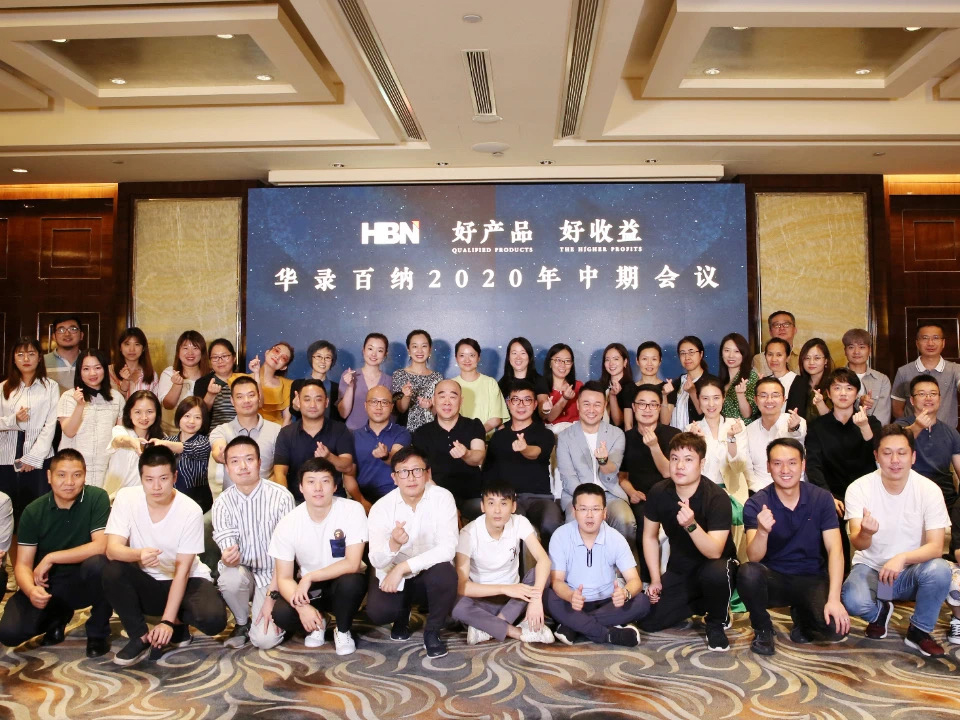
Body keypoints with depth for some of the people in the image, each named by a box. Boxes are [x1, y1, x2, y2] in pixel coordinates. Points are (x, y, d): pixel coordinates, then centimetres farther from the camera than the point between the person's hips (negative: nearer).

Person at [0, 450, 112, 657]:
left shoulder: (96, 498, -13)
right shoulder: (33, 511, -5)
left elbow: (100, 546, -21)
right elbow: (23, 564, -6)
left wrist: (51, 558, -20)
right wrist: (31, 590, -28)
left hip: (84, 582, -2)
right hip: (47, 585, 2)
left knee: (97, 563, -35)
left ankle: (98, 632, -9)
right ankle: (57, 616, 15)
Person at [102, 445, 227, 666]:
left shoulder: (190, 510, -19)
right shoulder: (126, 497, -14)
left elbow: (182, 571, -18)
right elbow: (112, 549, -21)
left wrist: (167, 620, -24)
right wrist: (138, 554, -44)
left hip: (186, 581, -2)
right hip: (145, 582, 2)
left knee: (214, 619, -30)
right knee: (112, 572, -30)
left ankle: (177, 620, 5)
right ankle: (141, 637, -10)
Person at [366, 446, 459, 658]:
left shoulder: (442, 498, -17)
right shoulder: (381, 507, -13)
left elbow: (447, 549, -26)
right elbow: (376, 561, -18)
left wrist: (403, 567, -29)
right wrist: (393, 544, -41)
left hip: (430, 573, -1)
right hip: (392, 575, 1)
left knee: (445, 574, -34)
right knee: (377, 611, -27)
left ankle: (432, 631, -4)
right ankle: (403, 614, 14)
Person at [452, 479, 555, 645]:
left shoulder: (520, 523, -12)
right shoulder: (469, 533, -19)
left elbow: (544, 559, -24)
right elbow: (461, 585, -26)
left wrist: (536, 598, -40)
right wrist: (504, 589, -35)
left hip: (514, 597, 3)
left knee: (538, 572, -26)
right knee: (458, 607, -35)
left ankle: (487, 629, -24)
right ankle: (521, 632, -24)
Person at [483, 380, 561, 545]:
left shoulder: (545, 434, 10)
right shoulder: (498, 436, 19)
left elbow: (536, 453, -14)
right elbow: (488, 471, 20)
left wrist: (524, 449, -39)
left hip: (539, 497, 0)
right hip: (506, 497, 1)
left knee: (551, 526, -34)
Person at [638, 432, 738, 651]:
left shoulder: (717, 498, -25)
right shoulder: (658, 493, -11)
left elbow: (715, 552, -33)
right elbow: (650, 536, 4)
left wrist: (691, 525, -49)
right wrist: (655, 579, -1)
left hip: (716, 565, -4)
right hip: (679, 570, 5)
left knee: (716, 572, -40)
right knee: (648, 622, -9)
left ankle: (716, 624, -6)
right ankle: (699, 604, 19)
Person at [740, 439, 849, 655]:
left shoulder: (821, 498, -7)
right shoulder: (756, 505, -11)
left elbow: (834, 550, -11)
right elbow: (754, 558, -22)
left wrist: (834, 599, -23)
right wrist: (762, 531, -44)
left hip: (811, 579, 1)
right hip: (773, 579, -1)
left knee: (836, 626, -26)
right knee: (747, 572, -33)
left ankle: (801, 616, 11)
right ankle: (763, 630, -4)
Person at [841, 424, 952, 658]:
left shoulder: (929, 490, -13)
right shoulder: (859, 488, -15)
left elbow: (936, 547, -17)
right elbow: (857, 543, -22)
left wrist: (902, 558, -38)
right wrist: (865, 533, -48)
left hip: (911, 570, 1)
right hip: (870, 567, -1)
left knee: (939, 570, -32)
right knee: (854, 601, -32)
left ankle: (919, 631, -2)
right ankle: (880, 612, 10)